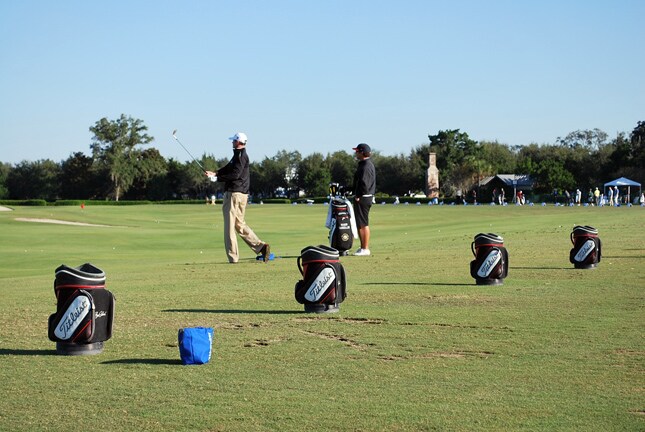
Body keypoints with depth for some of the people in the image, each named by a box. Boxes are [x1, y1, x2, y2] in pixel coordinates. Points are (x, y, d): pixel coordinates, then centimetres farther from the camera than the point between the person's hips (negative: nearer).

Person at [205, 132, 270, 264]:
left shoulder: (241, 156, -13)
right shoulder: (239, 155, 19)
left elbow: (235, 174, -20)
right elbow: (228, 168, 17)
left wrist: (218, 178, -11)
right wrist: (215, 173, 2)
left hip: (234, 193, -10)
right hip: (242, 193, 10)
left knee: (230, 225, -5)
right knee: (239, 224, 15)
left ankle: (233, 256, -3)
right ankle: (260, 246, 7)